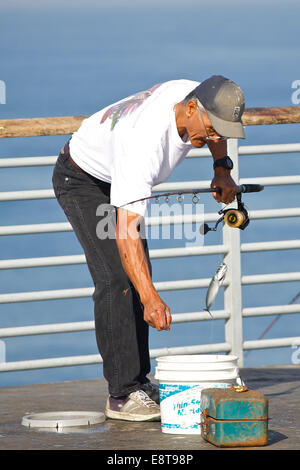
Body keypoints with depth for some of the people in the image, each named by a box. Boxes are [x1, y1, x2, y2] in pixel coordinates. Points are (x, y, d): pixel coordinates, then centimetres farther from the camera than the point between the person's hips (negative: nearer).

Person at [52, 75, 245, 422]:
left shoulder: (195, 95, -22)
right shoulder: (144, 142, -44)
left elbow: (216, 133, 9)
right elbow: (125, 231, -47)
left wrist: (222, 168, -8)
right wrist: (150, 298, -54)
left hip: (118, 179, 9)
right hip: (80, 180, -9)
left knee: (138, 275, 9)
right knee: (117, 278, -18)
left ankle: (137, 382, 15)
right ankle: (122, 394, -18)